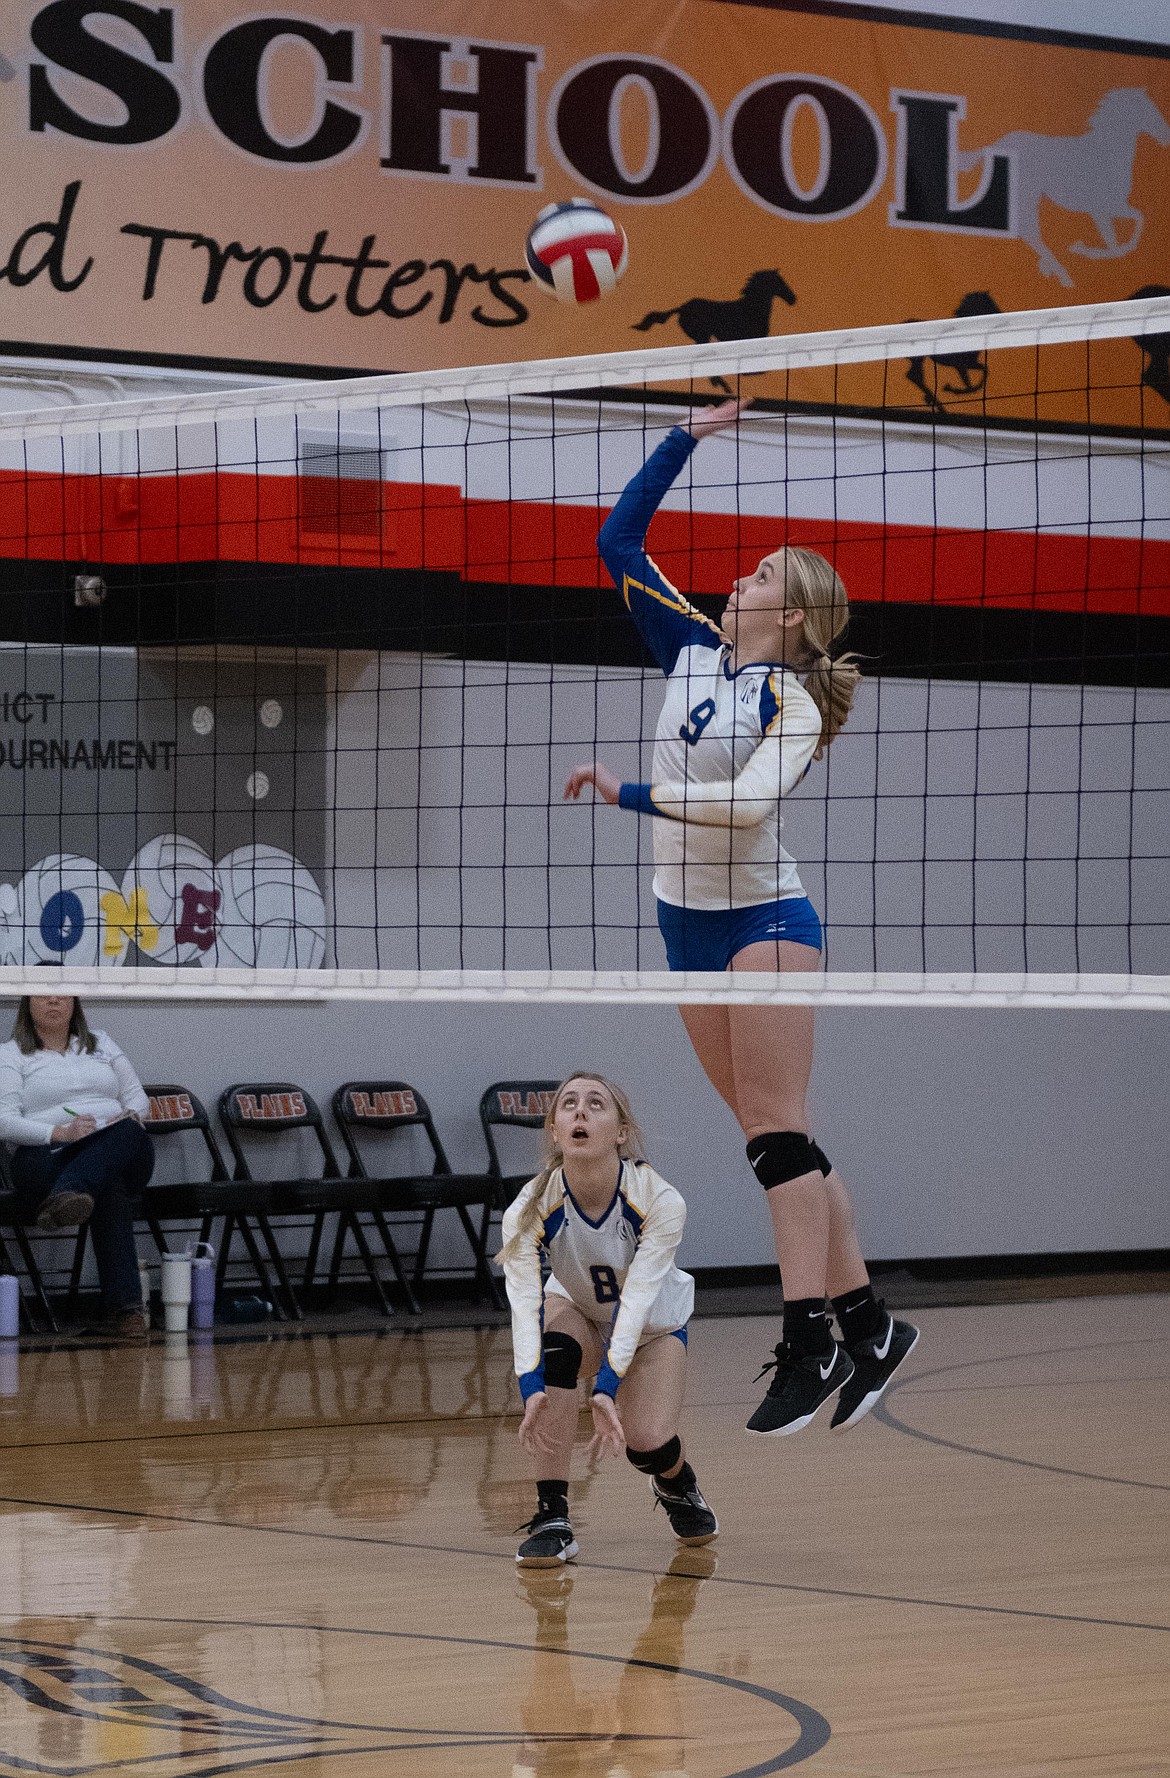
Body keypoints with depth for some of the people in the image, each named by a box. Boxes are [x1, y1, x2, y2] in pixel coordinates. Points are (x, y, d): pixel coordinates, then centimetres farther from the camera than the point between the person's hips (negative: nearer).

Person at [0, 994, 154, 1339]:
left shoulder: (101, 1044, 28)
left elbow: (137, 1096, 25)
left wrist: (130, 1116, -2)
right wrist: (59, 1133, -20)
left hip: (119, 1155, 3)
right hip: (46, 1155, -3)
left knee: (129, 1133, -39)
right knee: (110, 1189, -40)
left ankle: (66, 1196, -65)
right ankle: (124, 1307, -53)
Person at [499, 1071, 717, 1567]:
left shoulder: (660, 1201, -32)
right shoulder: (530, 1210, -28)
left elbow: (635, 1300, -39)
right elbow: (525, 1304, -38)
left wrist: (606, 1388, -52)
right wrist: (532, 1389, -55)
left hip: (654, 1326, -1)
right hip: (578, 1315, 1)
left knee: (646, 1443, -24)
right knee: (552, 1349, -35)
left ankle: (678, 1485, 15)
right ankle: (551, 1516, -26)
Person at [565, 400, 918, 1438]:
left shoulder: (793, 699, -9)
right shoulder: (692, 651, 10)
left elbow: (745, 804, -24)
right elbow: (618, 542, 12)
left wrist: (628, 795, -21)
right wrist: (687, 438, 9)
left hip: (764, 918, -7)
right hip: (690, 924, 7)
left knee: (776, 1129, -12)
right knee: (773, 1136, 5)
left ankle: (808, 1342, -15)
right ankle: (865, 1323, 9)